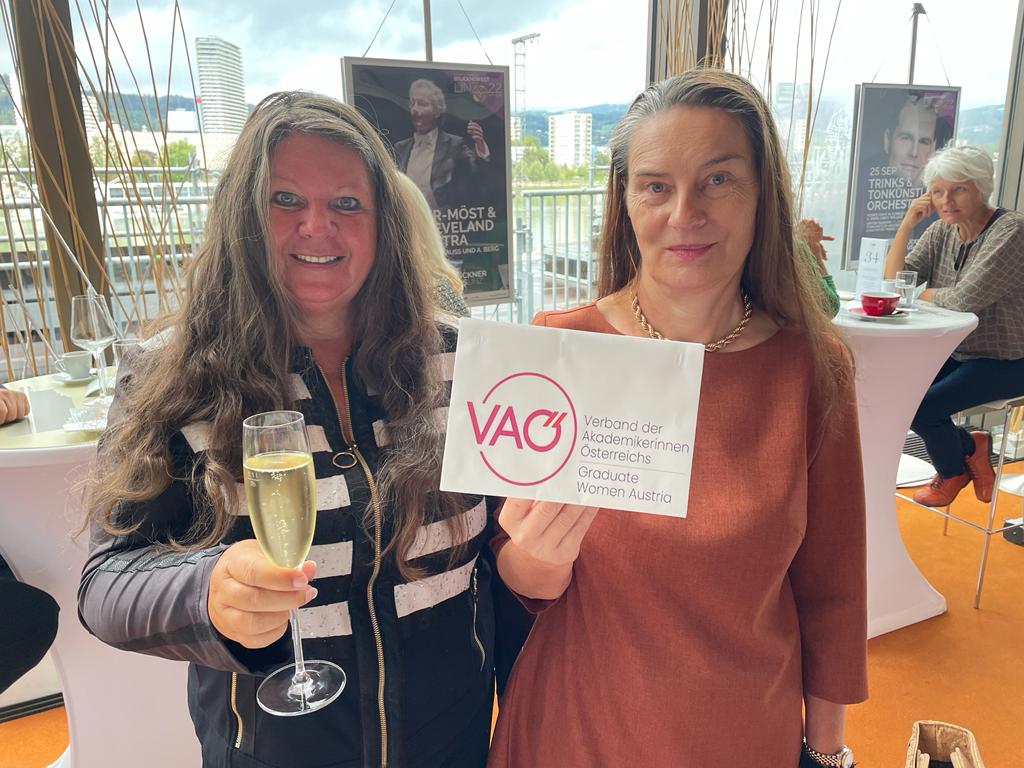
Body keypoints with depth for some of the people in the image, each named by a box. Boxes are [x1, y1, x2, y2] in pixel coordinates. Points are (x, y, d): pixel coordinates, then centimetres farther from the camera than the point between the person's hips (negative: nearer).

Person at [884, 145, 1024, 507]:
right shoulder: (941, 232, 3)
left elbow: (967, 298, -28)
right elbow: (893, 283, -5)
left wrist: (922, 293, -9)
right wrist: (907, 224, -11)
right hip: (955, 352, 7)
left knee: (922, 406, -23)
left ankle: (952, 473, 11)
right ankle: (970, 445, 12)